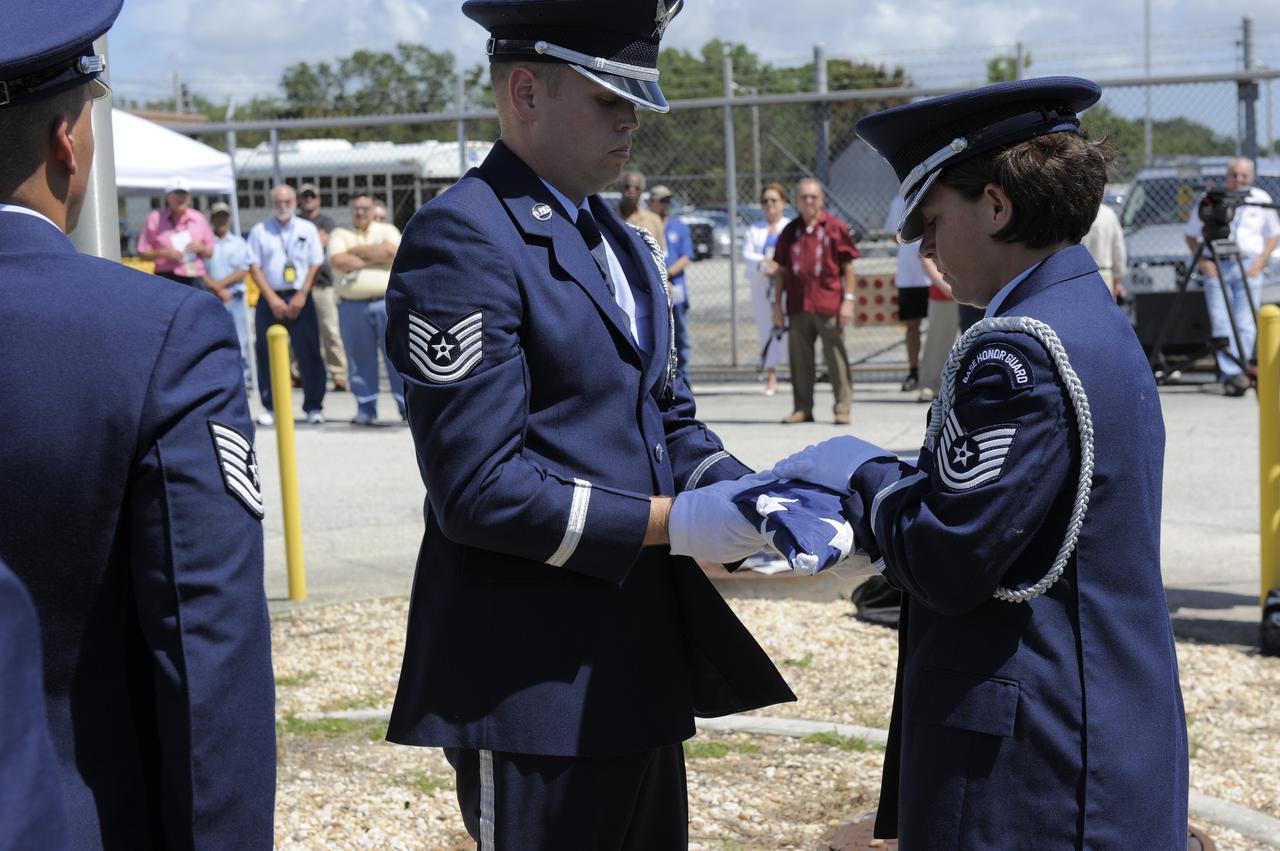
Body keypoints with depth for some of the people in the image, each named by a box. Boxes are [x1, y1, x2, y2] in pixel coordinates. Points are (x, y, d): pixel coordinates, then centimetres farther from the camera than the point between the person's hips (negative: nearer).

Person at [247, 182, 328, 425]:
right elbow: (254, 266, 1)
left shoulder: (307, 229, 7)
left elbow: (316, 265, 4)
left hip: (300, 298, 0)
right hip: (270, 298, 0)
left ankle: (314, 407, 4)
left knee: (309, 354, -3)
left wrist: (301, 296, -7)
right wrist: (272, 299, -8)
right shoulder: (259, 231, 6)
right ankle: (270, 408, 8)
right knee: (267, 355, 0)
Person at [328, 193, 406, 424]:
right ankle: (366, 410, 9)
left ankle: (407, 406, 0)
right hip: (353, 306, 1)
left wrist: (357, 251, -4)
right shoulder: (340, 234, 12)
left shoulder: (387, 230, 13)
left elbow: (392, 251, -9)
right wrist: (374, 258, -5)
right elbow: (337, 261, -7)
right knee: (361, 359, 2)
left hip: (388, 303, -1)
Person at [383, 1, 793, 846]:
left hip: (638, 671, 9)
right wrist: (671, 523, -20)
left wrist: (741, 494, -1)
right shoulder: (462, 242, -15)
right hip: (536, 680, -9)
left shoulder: (624, 243, 15)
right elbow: (480, 488, -21)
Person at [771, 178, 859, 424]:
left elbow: (848, 267, 2)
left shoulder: (835, 228, 2)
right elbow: (781, 271, 15)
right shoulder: (790, 232, 12)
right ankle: (802, 408, 15)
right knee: (799, 358, 7)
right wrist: (777, 305, 12)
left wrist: (848, 300, -6)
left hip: (828, 305, -4)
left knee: (836, 357, -3)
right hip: (798, 305, 4)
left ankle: (843, 408, 3)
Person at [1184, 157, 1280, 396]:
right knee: (1221, 322, -11)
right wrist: (1202, 261, -2)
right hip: (1216, 266, -1)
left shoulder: (1261, 200, 7)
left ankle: (1235, 373, -2)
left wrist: (1260, 262, 0)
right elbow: (1191, 235, 11)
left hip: (1248, 267, 1)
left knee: (1245, 324, -5)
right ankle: (1233, 374, -17)